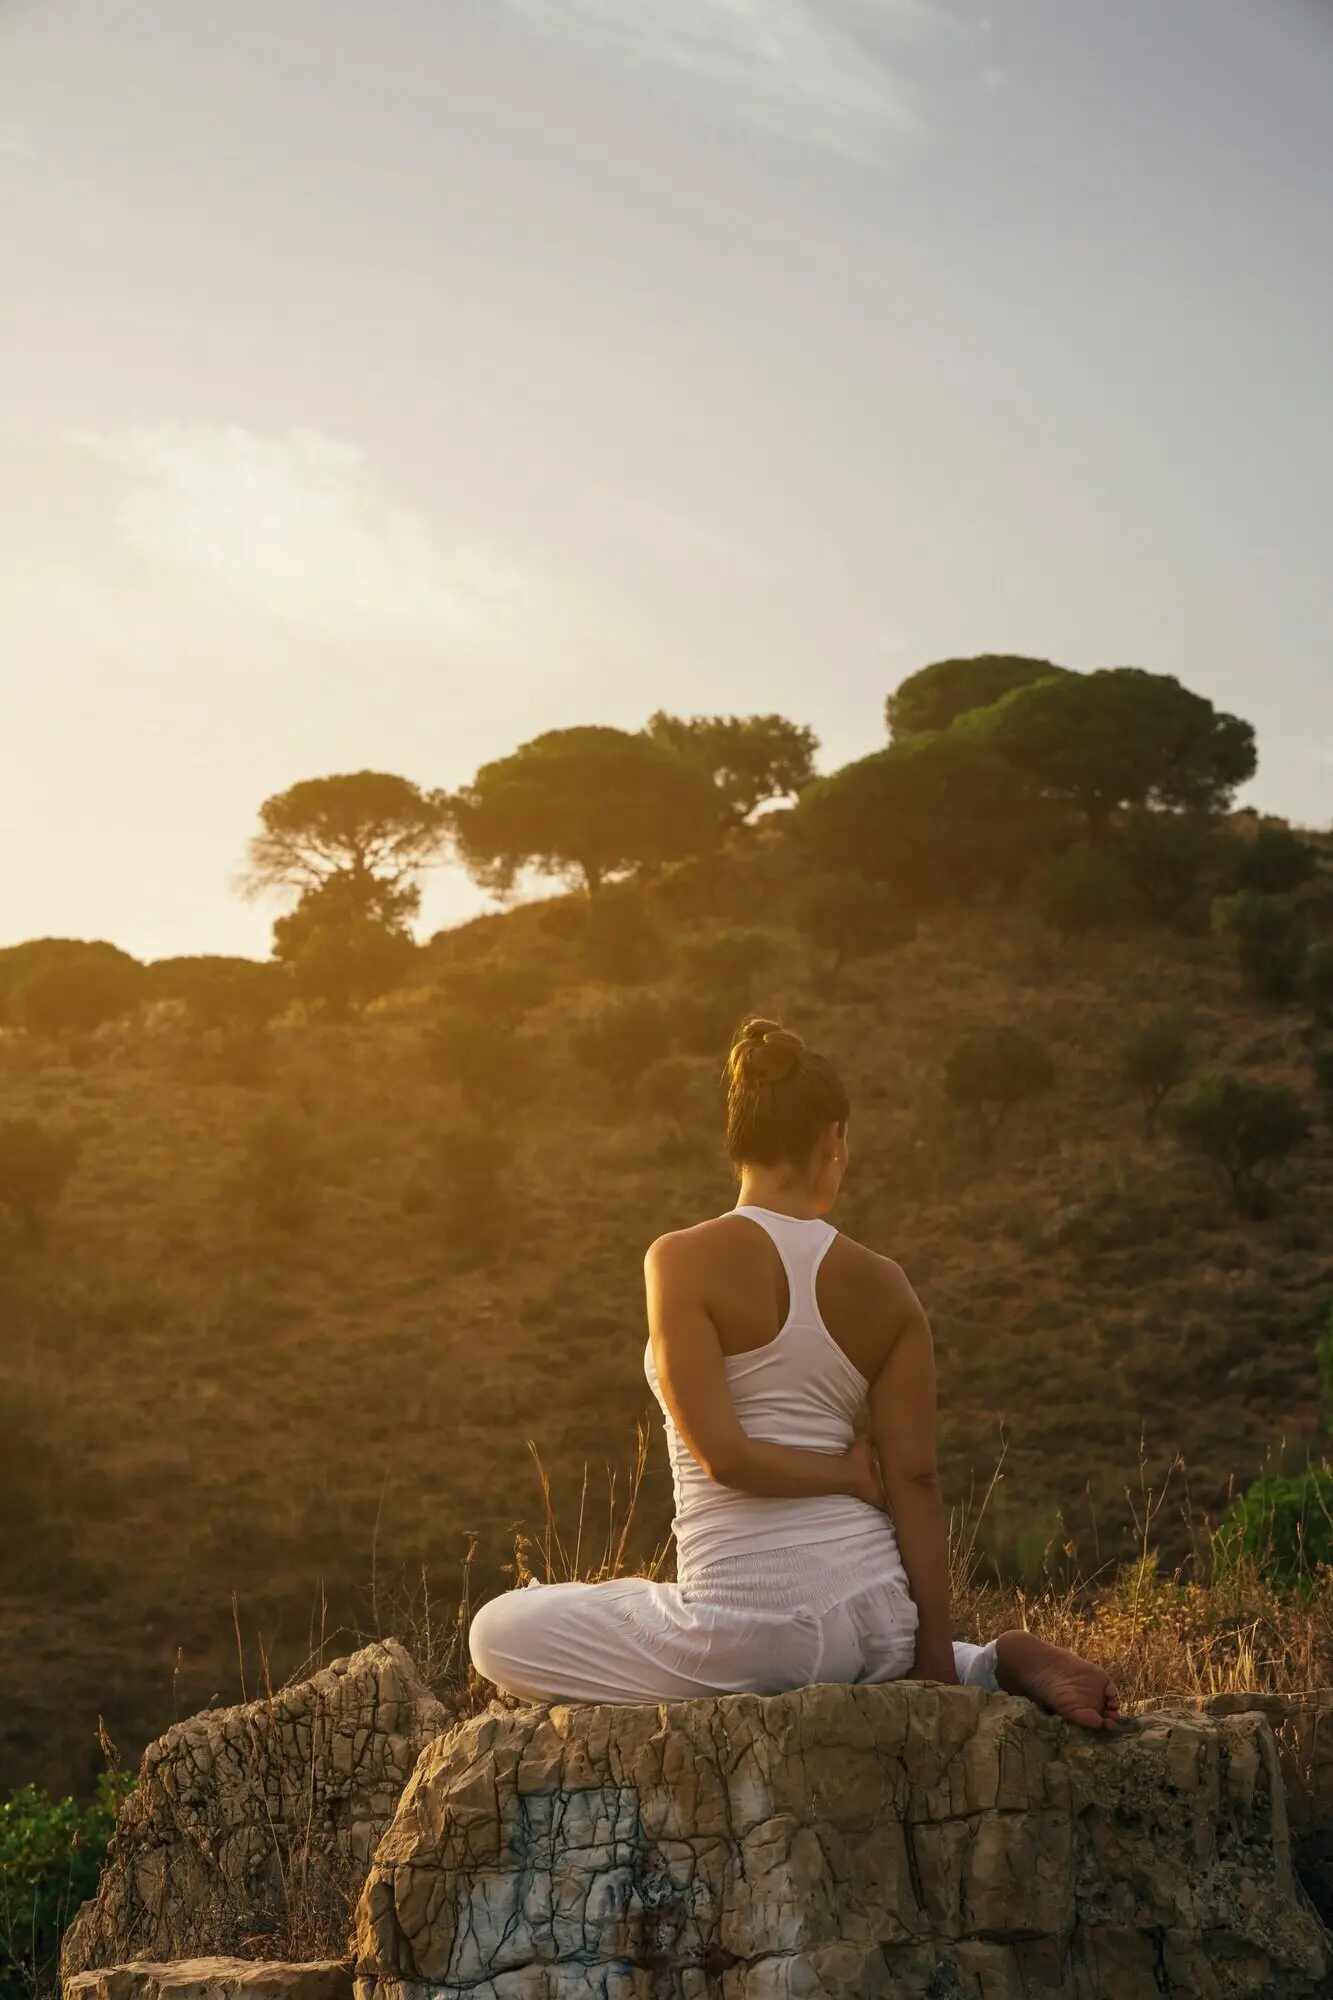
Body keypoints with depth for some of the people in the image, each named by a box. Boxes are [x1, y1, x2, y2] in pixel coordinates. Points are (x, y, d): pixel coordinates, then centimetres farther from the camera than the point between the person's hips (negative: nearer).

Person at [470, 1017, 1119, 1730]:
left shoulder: (684, 1260, -10)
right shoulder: (885, 1288, 3)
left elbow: (720, 1453, -17)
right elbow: (914, 1479, 0)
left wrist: (848, 1473, 0)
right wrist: (939, 1661, 3)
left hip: (746, 1619, -5)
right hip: (873, 1612, 5)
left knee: (498, 1632, 14)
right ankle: (1000, 1662, 7)